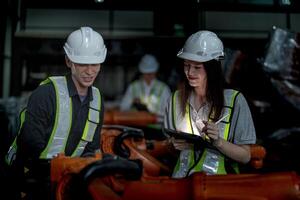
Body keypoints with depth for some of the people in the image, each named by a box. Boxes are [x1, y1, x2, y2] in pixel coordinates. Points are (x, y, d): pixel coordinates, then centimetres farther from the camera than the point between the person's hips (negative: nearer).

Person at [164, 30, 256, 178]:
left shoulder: (234, 101, -7)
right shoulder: (176, 99, 3)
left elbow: (245, 156, -4)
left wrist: (218, 141, -19)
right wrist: (175, 145, -7)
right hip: (182, 178, 0)